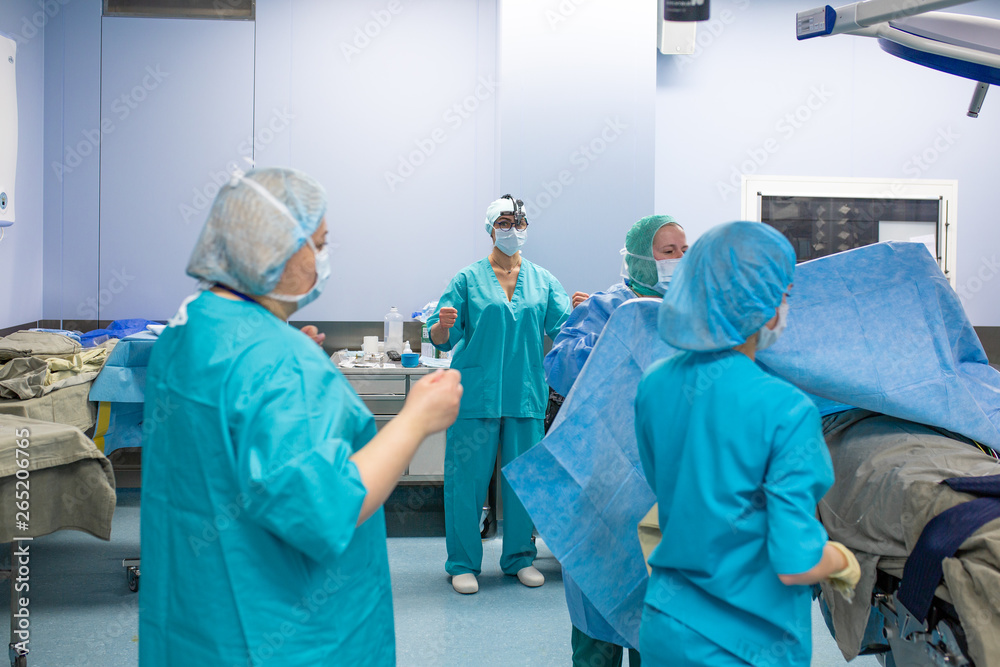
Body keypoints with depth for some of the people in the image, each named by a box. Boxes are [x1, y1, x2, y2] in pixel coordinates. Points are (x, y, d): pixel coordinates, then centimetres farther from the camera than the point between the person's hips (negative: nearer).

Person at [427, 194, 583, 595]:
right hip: (476, 393, -2)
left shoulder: (543, 281, 11)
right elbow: (441, 340, 1)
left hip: (526, 394, 3)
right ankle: (463, 563, 14)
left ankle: (520, 557, 24)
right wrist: (443, 325, -21)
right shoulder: (468, 279, 4)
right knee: (468, 478, 0)